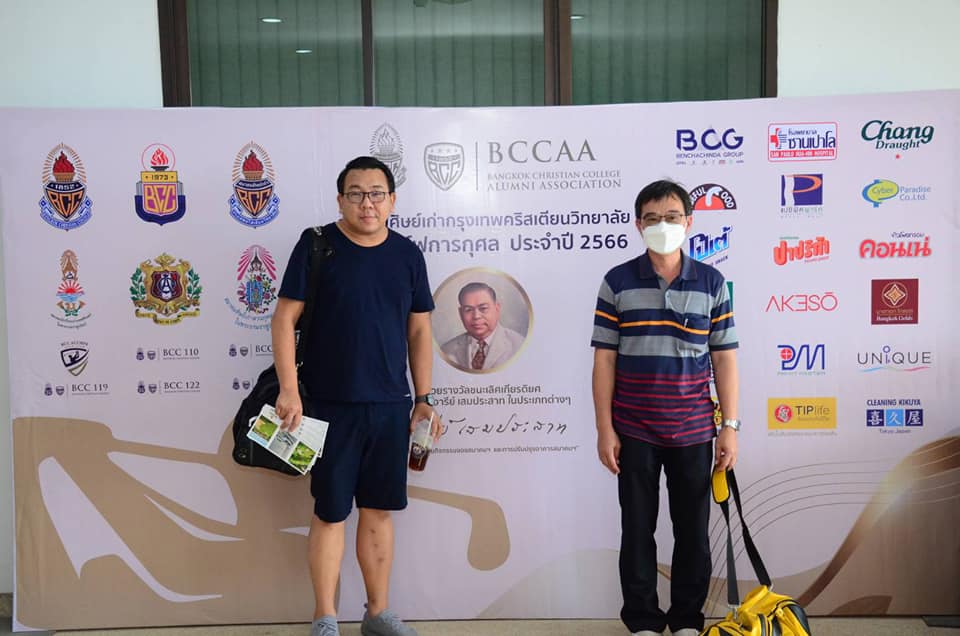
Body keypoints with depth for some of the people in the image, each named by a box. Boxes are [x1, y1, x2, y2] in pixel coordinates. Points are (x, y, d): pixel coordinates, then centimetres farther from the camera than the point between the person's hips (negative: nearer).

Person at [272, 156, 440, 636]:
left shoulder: (408, 255, 6)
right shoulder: (317, 246, -4)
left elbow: (419, 331, 11)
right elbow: (285, 318, -6)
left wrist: (424, 398, 8)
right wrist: (289, 390, -13)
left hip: (391, 406, 3)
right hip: (331, 405, -3)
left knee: (379, 511, 12)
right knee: (330, 512, 5)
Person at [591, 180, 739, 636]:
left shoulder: (711, 283, 2)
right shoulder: (617, 282, -2)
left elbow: (724, 358, 4)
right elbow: (604, 360, -2)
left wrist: (730, 426, 0)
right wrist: (604, 429, -5)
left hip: (693, 431, 1)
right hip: (634, 432, -1)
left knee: (693, 529, 11)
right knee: (637, 529, 9)